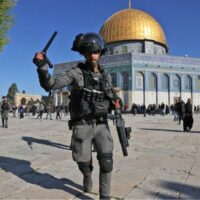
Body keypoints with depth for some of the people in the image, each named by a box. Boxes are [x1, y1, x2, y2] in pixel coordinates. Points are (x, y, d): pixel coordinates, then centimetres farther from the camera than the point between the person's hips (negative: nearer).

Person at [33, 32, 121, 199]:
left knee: (106, 162, -11)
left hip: (101, 125, 2)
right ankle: (88, 176, 47)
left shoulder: (106, 76, 8)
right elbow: (49, 85, -16)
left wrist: (115, 104, -7)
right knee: (84, 163, 10)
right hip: (82, 127, -2)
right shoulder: (76, 73, -6)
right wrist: (42, 66, -34)